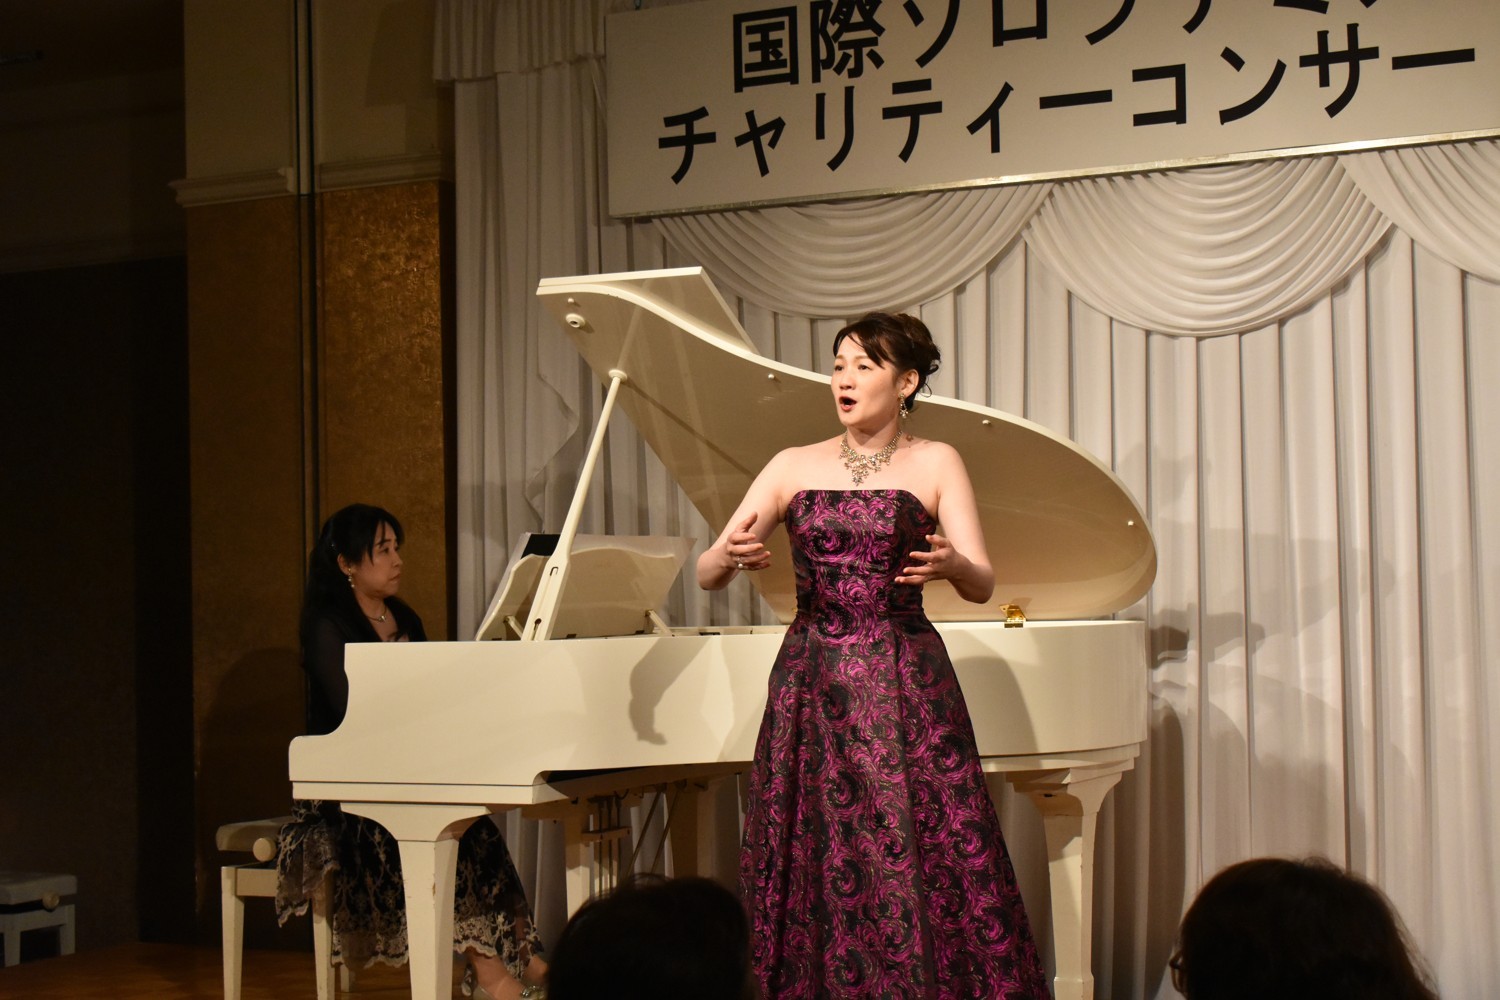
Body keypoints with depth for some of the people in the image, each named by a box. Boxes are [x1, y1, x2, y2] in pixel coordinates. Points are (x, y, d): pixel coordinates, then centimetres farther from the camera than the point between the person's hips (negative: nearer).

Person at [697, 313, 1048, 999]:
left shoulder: (934, 464, 5)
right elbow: (706, 574, 5)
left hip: (906, 692, -2)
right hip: (811, 694, 2)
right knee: (813, 875, 1)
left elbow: (982, 585, -4)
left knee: (919, 868, -7)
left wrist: (951, 564, -26)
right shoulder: (794, 467, 10)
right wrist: (730, 555, -18)